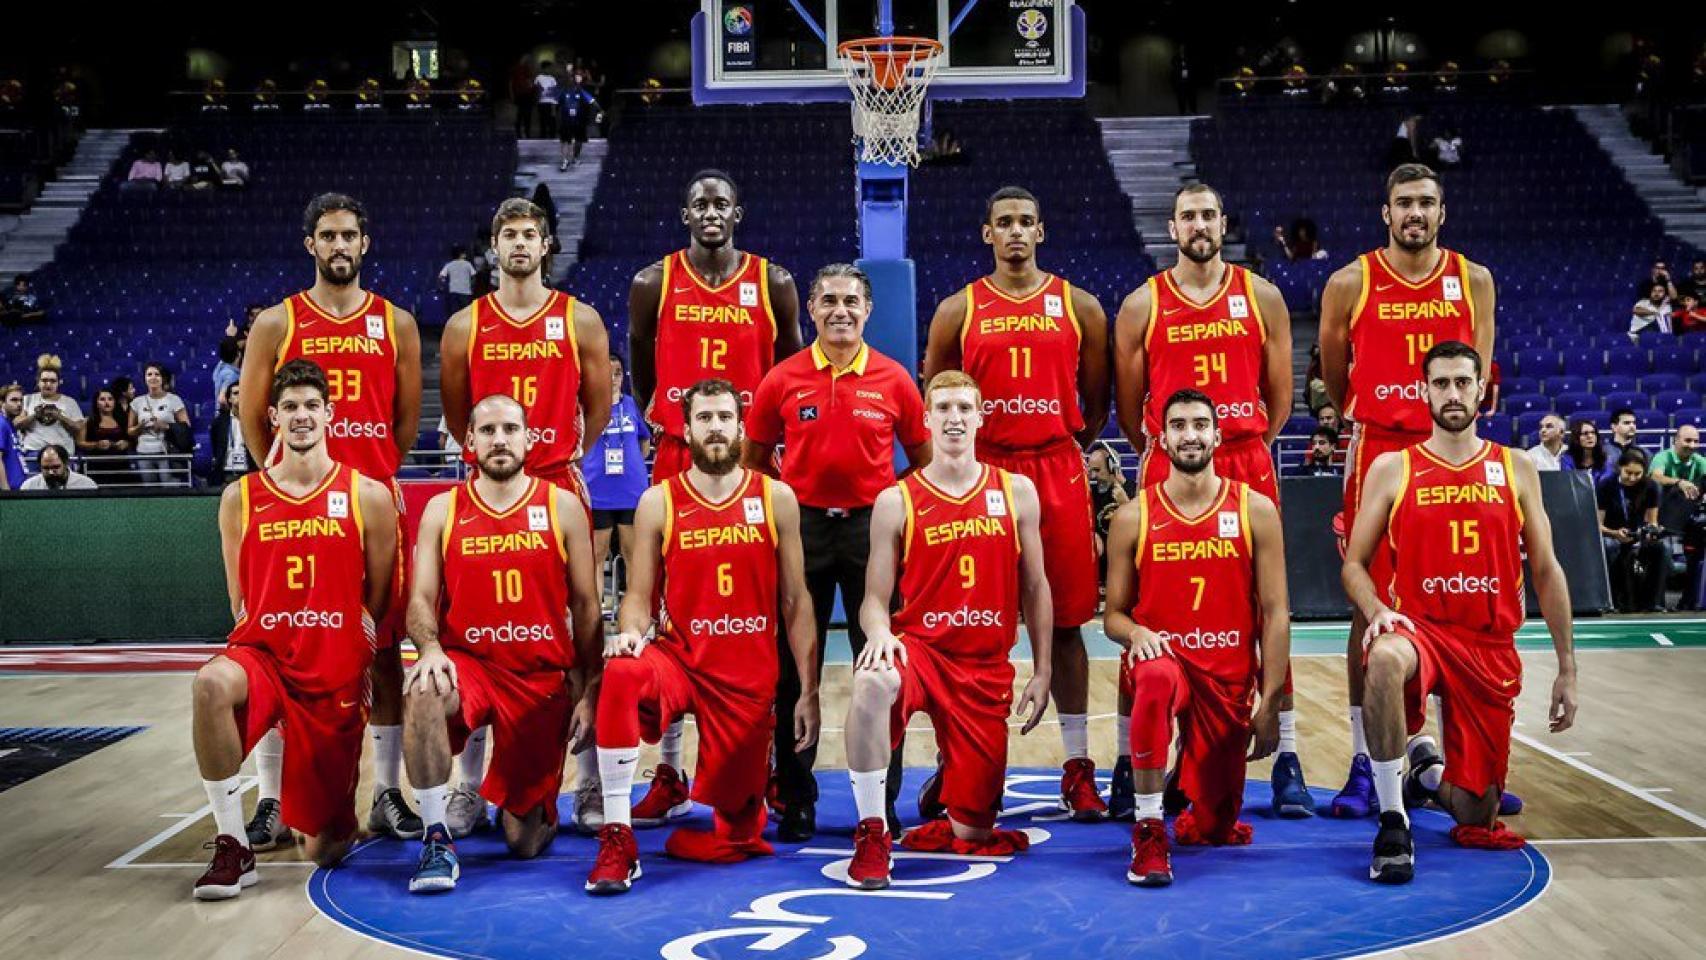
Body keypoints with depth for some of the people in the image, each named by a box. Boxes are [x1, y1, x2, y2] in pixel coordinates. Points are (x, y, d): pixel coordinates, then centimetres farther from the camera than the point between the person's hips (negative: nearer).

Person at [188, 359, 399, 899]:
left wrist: (358, 651, -1)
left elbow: (378, 600, 5)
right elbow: (240, 600, 12)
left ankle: (328, 825, 44)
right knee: (212, 683, -38)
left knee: (326, 847, 3)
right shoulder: (241, 498, 5)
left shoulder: (368, 496, 1)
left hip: (337, 671, 0)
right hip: (263, 653, 1)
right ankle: (233, 848, -25)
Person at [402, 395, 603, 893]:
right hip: (468, 662, 0)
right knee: (423, 693, -38)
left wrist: (590, 693, -1)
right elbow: (420, 600, 0)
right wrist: (430, 649, -23)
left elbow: (586, 605, 3)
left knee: (527, 841, 0)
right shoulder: (443, 510, 4)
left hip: (544, 678, 0)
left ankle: (524, 805, 41)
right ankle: (437, 839, -21)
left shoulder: (562, 507, 2)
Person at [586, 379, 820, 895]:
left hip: (750, 677, 1)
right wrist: (630, 633, -21)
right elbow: (639, 594, 2)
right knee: (621, 675, -37)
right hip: (680, 659, 0)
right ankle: (618, 841, -27)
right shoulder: (658, 502, 1)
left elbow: (795, 600, 4)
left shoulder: (776, 498, 2)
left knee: (737, 832, 3)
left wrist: (808, 691, 1)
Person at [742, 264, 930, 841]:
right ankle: (795, 802, 14)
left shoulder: (894, 381, 2)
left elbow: (923, 459, 10)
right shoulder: (783, 380, 3)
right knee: (796, 668, 4)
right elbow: (754, 458, 11)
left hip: (872, 529, 0)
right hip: (802, 528, 1)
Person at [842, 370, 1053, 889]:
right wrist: (879, 633, -24)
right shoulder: (896, 502, -2)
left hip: (986, 667, 2)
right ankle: (872, 834, -24)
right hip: (918, 646, -2)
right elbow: (876, 599, -2)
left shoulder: (1017, 492, 4)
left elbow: (1035, 589, 9)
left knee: (973, 832, 2)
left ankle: (947, 776, 40)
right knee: (872, 683, -41)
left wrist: (1041, 672, 6)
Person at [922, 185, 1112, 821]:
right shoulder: (958, 311, 6)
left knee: (1064, 623, 4)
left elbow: (1096, 403, 12)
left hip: (1058, 474, 0)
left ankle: (1078, 767, 12)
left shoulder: (1078, 308, 7)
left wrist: (1071, 453, 8)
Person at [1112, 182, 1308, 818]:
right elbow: (1129, 407, 9)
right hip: (1167, 472, -1)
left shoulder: (1261, 297, 8)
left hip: (1249, 468, 1)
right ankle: (1129, 761, 8)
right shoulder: (1141, 306, 5)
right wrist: (1169, 452, 10)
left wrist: (1247, 451, 10)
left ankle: (1288, 761, 10)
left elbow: (1279, 395, 12)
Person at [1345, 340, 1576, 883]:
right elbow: (1355, 563, 3)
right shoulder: (1392, 469, 2)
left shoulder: (1515, 470, 6)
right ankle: (1393, 823, -26)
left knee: (1476, 814, 3)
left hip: (1492, 647, 2)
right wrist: (1376, 611, -19)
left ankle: (1428, 778, 42)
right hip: (1420, 629, -2)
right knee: (1385, 659, -41)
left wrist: (1567, 669, 5)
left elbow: (1546, 571, 9)